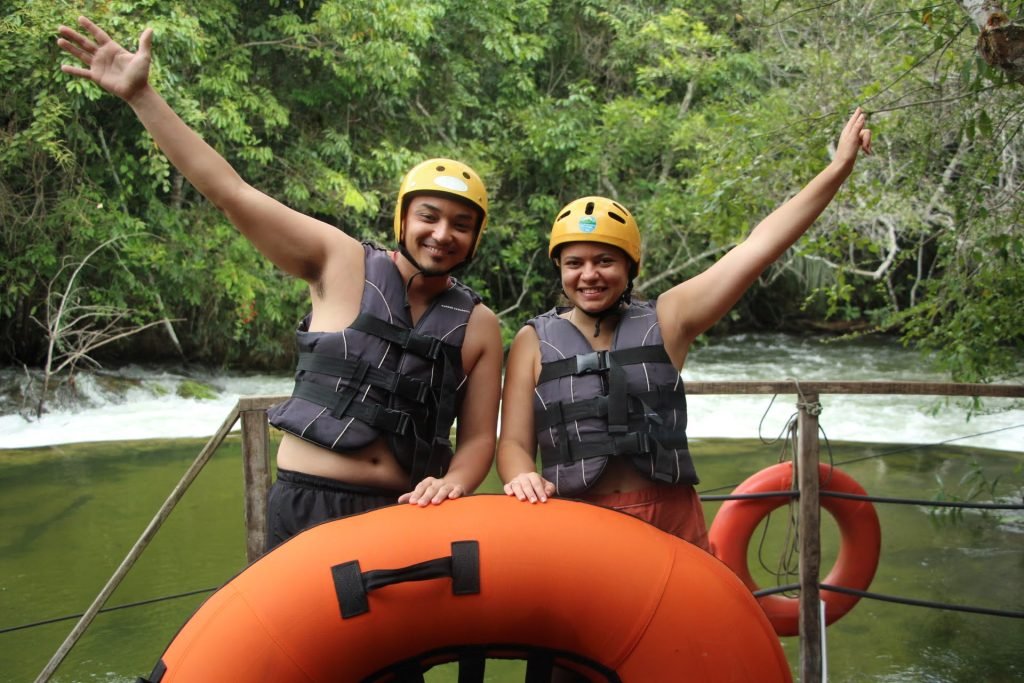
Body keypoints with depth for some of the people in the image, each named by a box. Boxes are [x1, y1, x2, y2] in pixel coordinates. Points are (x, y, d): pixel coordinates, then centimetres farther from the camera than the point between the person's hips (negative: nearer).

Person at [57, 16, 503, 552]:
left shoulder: (479, 326, 6)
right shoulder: (341, 264, -1)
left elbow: (479, 437, 6)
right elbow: (230, 191, -5)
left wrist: (452, 484, -18)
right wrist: (140, 95, -9)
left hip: (404, 515, 2)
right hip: (305, 507, -2)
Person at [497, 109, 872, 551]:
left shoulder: (664, 321, 5)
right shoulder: (535, 341, 6)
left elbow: (757, 249, 1)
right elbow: (514, 440, 3)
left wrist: (839, 166, -2)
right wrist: (522, 477, -21)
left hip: (671, 520, 1)